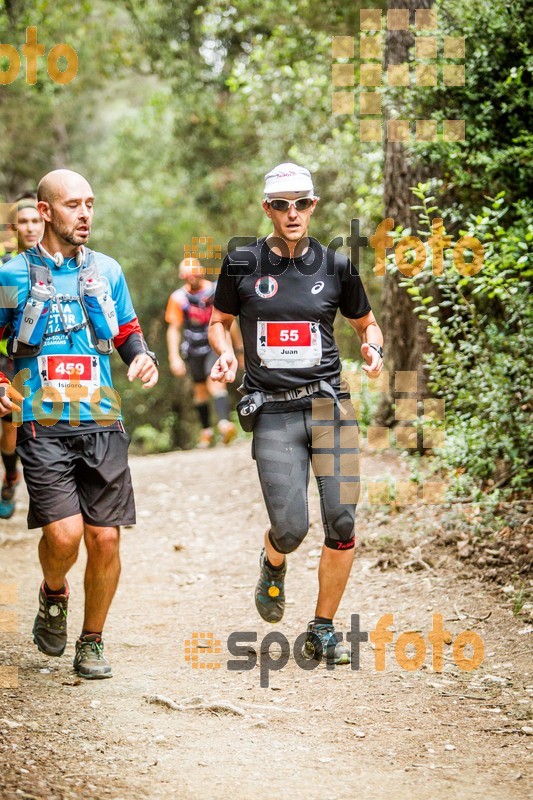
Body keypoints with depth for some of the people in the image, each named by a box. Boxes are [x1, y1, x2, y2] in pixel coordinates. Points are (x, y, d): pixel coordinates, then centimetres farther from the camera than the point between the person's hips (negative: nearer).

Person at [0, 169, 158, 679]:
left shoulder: (106, 271, 11)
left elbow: (127, 333, 21)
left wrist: (142, 358, -1)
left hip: (101, 424, 3)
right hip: (42, 425, -3)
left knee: (105, 539, -2)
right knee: (64, 532, -18)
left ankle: (92, 643, 18)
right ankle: (53, 594, 17)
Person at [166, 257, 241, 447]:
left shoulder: (216, 291, -4)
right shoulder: (178, 298, -6)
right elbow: (173, 329, -2)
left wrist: (240, 347, 14)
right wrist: (174, 358, -10)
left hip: (216, 345, -2)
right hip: (193, 350, 2)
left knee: (215, 383, -20)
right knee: (200, 390, 9)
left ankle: (224, 423, -32)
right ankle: (206, 430, 21)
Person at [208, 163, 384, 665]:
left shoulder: (334, 266, 6)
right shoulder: (243, 264, 3)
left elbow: (366, 323, 19)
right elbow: (219, 321, 17)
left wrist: (373, 348, -3)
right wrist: (225, 353, -4)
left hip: (329, 406, 2)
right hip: (273, 414, -1)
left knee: (341, 525, -6)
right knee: (291, 528, -11)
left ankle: (322, 632, 12)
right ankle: (272, 566, 28)